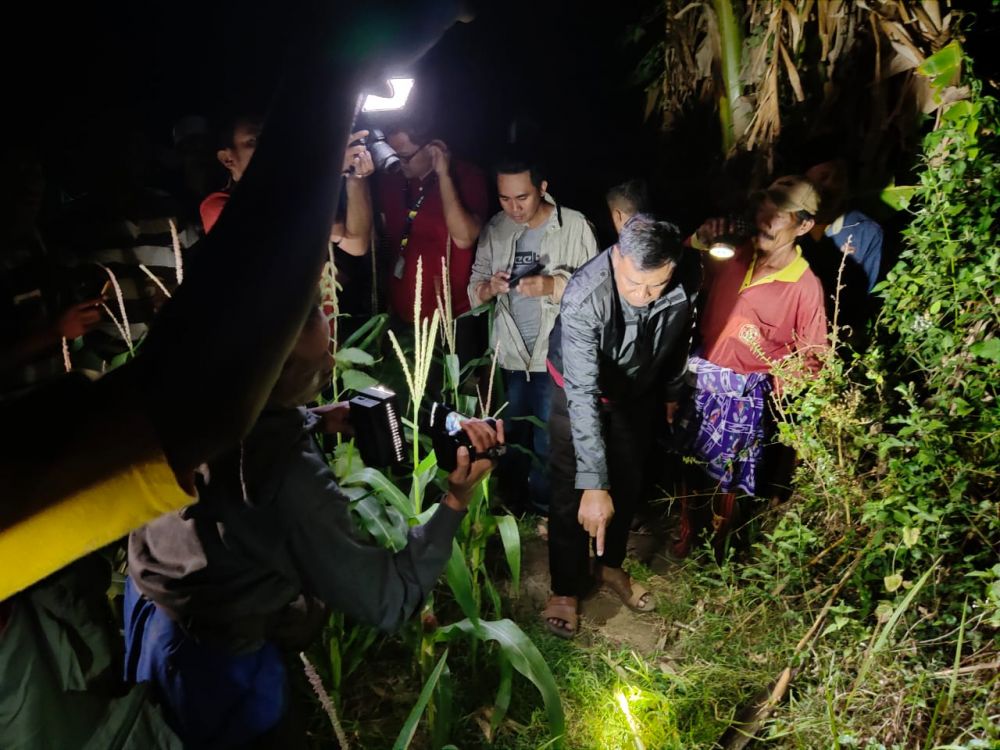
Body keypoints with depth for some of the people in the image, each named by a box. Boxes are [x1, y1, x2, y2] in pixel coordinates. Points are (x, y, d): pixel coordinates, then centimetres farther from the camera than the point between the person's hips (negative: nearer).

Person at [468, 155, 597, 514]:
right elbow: (473, 291, 2)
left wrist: (554, 285, -28)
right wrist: (489, 288, -19)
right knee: (510, 438, 18)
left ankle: (542, 513, 29)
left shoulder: (575, 225, -10)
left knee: (547, 445, 7)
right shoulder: (494, 229, 3)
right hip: (509, 354, 4)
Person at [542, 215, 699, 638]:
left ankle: (610, 566, 40)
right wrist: (592, 483, -46)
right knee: (572, 493, -1)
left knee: (627, 486, 16)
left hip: (639, 391, 4)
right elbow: (583, 395, -43)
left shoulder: (687, 280, -27)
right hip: (580, 389, -4)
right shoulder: (584, 298, -41)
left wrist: (673, 390, 11)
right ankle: (565, 588, 21)